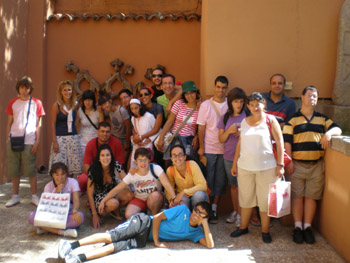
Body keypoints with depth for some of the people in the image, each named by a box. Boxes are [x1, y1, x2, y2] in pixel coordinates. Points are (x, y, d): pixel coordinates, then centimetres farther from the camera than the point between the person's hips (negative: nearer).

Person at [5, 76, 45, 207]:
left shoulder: (36, 103, 3)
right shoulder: (13, 103, 9)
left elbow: (38, 124, 3)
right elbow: (9, 123, 12)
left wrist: (37, 141, -4)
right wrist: (7, 139, 5)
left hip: (29, 142, -3)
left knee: (31, 170, 2)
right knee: (13, 170, 8)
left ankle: (34, 196, 13)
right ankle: (15, 196, 20)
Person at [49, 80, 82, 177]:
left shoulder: (75, 105, 7)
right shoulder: (56, 105, -3)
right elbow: (53, 124, -4)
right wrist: (54, 142, -9)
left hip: (74, 138, 4)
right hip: (60, 138, -4)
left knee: (72, 165, 6)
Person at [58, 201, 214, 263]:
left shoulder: (195, 233, 10)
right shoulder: (183, 210, -2)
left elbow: (210, 245, -4)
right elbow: (157, 217, -6)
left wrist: (205, 224, -8)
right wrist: (156, 241, -11)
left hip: (143, 240, 2)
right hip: (145, 223, -2)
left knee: (113, 247, -18)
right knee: (112, 236, -23)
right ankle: (71, 245, -22)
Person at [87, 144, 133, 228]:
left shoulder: (116, 166, -15)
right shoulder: (94, 170, -22)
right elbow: (90, 194, -16)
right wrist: (95, 215, -17)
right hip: (99, 195, -4)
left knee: (130, 195, -25)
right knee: (113, 203, -35)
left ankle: (115, 210, 3)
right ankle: (99, 211, -3)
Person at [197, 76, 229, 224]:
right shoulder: (205, 105, 1)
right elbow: (201, 128, 0)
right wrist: (201, 147, -4)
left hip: (225, 149, 1)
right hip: (209, 149, -1)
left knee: (220, 181, 7)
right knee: (208, 179, 5)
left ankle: (214, 208, 18)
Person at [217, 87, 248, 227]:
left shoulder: (248, 116, -4)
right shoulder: (225, 117, 5)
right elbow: (221, 139, 4)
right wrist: (229, 130, -14)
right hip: (229, 156, 4)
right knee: (233, 185, 14)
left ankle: (240, 215, 8)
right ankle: (235, 211, 28)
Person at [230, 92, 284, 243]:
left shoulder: (270, 120, -2)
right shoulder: (244, 122, 8)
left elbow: (279, 142, -4)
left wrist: (280, 165, -8)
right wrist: (234, 163, 11)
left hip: (266, 167, -3)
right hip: (245, 166, 3)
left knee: (265, 200, 5)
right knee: (245, 198, 14)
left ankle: (265, 231, 19)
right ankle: (243, 227, 28)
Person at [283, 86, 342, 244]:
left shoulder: (322, 119, 14)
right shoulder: (293, 119, 3)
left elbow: (338, 130, 8)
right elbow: (287, 142, -2)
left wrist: (329, 133, -15)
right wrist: (289, 161, -9)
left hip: (317, 165, 3)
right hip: (297, 164, -2)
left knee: (311, 196, 6)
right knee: (297, 196, 2)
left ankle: (307, 227, 15)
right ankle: (298, 227, 11)